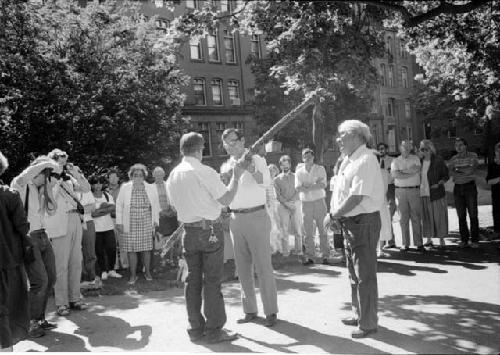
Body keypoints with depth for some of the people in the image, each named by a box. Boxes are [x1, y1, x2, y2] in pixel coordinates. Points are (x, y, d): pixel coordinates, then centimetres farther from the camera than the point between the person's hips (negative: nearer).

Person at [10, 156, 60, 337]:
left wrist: (49, 189, 3)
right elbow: (24, 176, -30)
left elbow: (51, 211, 10)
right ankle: (30, 323, 3)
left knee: (50, 279, 9)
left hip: (42, 236, 8)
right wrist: (48, 164, -20)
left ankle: (40, 319, 24)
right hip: (27, 238, -8)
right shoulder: (19, 185, -8)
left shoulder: (41, 189, 13)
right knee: (40, 281, -12)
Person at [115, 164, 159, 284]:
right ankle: (133, 275, 10)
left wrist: (155, 221, 8)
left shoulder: (151, 189, 6)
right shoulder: (124, 188, 2)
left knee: (146, 249, 3)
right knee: (131, 250, 0)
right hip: (130, 224, -1)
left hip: (146, 224, 1)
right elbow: (119, 205, 6)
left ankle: (147, 272, 19)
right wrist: (119, 222, 2)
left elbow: (155, 206, 13)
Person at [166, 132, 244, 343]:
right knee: (212, 280, 0)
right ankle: (214, 330, 6)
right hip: (210, 230, -6)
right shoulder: (205, 172, -14)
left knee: (193, 279, 11)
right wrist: (235, 177, 0)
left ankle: (196, 328, 19)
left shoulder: (173, 175, 6)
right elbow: (226, 200, -11)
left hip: (188, 231, 6)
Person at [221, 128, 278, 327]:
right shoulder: (227, 165, 12)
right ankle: (250, 310, 21)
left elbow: (266, 182, -27)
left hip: (256, 216, -6)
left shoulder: (256, 160, -6)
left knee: (263, 266, -3)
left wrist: (252, 171, -44)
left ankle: (271, 312, 6)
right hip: (236, 219, 6)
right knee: (243, 267, 10)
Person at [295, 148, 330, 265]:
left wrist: (306, 186, -13)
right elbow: (298, 188, -5)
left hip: (319, 201, -2)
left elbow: (323, 185, -11)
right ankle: (309, 257, 9)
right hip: (306, 203, 2)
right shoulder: (299, 171, 7)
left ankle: (325, 256, 5)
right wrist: (315, 184, -12)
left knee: (322, 230, -1)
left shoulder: (320, 169, 2)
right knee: (308, 232, 3)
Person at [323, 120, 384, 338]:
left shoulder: (365, 160, -18)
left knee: (365, 275, 1)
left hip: (364, 222, -10)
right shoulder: (348, 160, 12)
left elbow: (356, 197, -24)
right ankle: (359, 315, 34)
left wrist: (333, 215, -17)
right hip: (350, 222, 10)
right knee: (354, 272, 19)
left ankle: (368, 323, 14)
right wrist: (335, 216, 1)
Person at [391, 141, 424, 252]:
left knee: (416, 217, 0)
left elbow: (416, 169, -9)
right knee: (403, 218, 1)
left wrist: (401, 171, -9)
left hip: (414, 190, 0)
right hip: (400, 191, 0)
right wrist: (411, 173, -9)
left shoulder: (415, 158, 9)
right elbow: (394, 174, -9)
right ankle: (405, 244, 6)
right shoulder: (396, 161, 8)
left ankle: (419, 243, 5)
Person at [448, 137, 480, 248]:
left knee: (473, 215, -2)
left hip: (470, 187, -3)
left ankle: (474, 240, 5)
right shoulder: (453, 159, 7)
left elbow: (471, 170, -14)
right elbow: (450, 172, -7)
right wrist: (465, 173, -16)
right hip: (457, 188, 3)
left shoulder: (473, 156, -1)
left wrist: (457, 170, -8)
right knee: (461, 216, 5)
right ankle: (464, 240, 12)